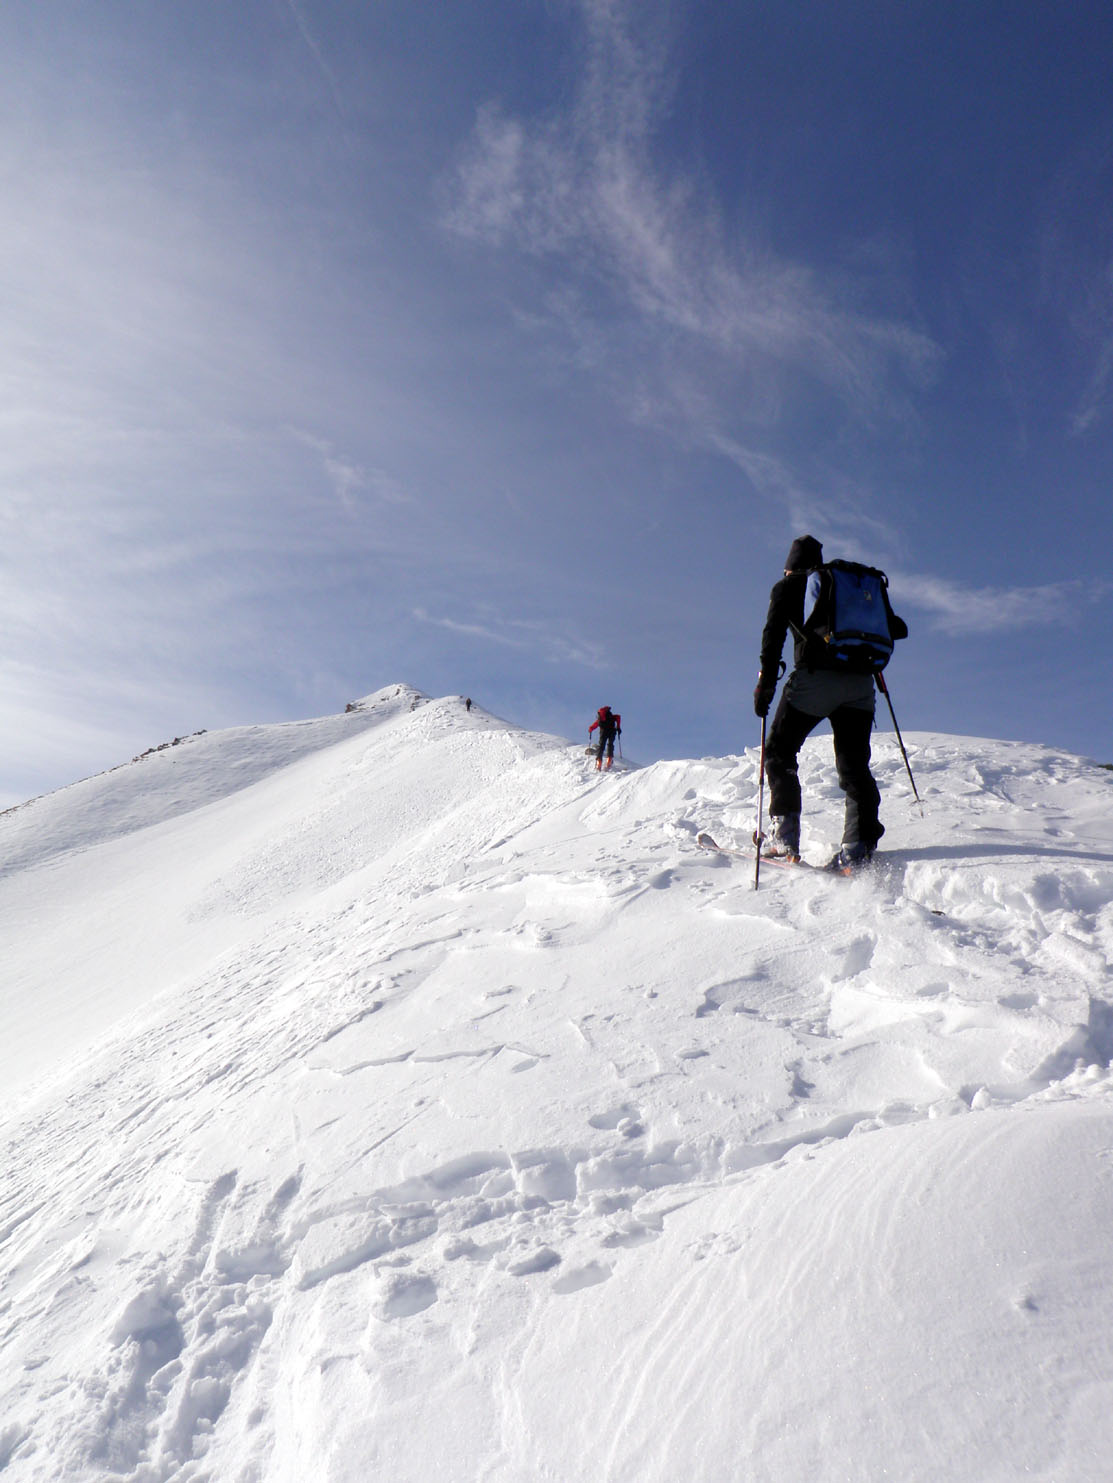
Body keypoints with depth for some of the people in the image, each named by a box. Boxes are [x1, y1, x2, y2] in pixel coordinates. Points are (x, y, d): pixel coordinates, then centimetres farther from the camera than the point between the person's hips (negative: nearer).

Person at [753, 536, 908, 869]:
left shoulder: (788, 586, 14)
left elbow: (774, 633, -3)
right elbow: (896, 629, 22)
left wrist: (766, 682, -7)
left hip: (814, 677, -4)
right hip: (859, 683, 4)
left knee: (779, 751, 10)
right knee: (853, 764, 7)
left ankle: (784, 837, -1)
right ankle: (859, 843, -11)